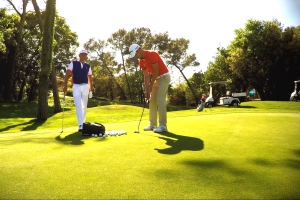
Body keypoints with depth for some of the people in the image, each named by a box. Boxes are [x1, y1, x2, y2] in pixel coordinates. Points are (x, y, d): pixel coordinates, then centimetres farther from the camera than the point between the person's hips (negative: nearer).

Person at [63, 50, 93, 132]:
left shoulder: (88, 66, 10)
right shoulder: (73, 63, 2)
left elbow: (90, 78, 12)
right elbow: (67, 74, -3)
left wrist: (91, 90, 9)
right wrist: (65, 85, -11)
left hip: (85, 87, 3)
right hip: (76, 87, -3)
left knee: (84, 106, 6)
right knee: (78, 106, -12)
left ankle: (83, 123, 19)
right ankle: (80, 125, -16)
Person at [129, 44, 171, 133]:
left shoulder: (152, 54, -22)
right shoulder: (141, 61, 3)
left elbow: (156, 71, -23)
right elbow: (146, 76, 4)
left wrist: (150, 86, -19)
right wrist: (146, 90, -3)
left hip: (164, 77, -9)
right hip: (156, 78, 9)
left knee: (160, 100, -14)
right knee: (152, 101, 6)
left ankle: (163, 125, -10)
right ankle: (153, 124, 11)